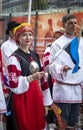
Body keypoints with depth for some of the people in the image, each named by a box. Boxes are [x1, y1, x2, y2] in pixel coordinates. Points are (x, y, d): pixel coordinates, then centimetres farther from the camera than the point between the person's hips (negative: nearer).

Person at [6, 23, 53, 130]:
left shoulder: (35, 56, 12)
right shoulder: (14, 58, -10)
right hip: (23, 100, -6)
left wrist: (45, 102, 13)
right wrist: (31, 78, -26)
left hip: (37, 97, 7)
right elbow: (13, 84, -16)